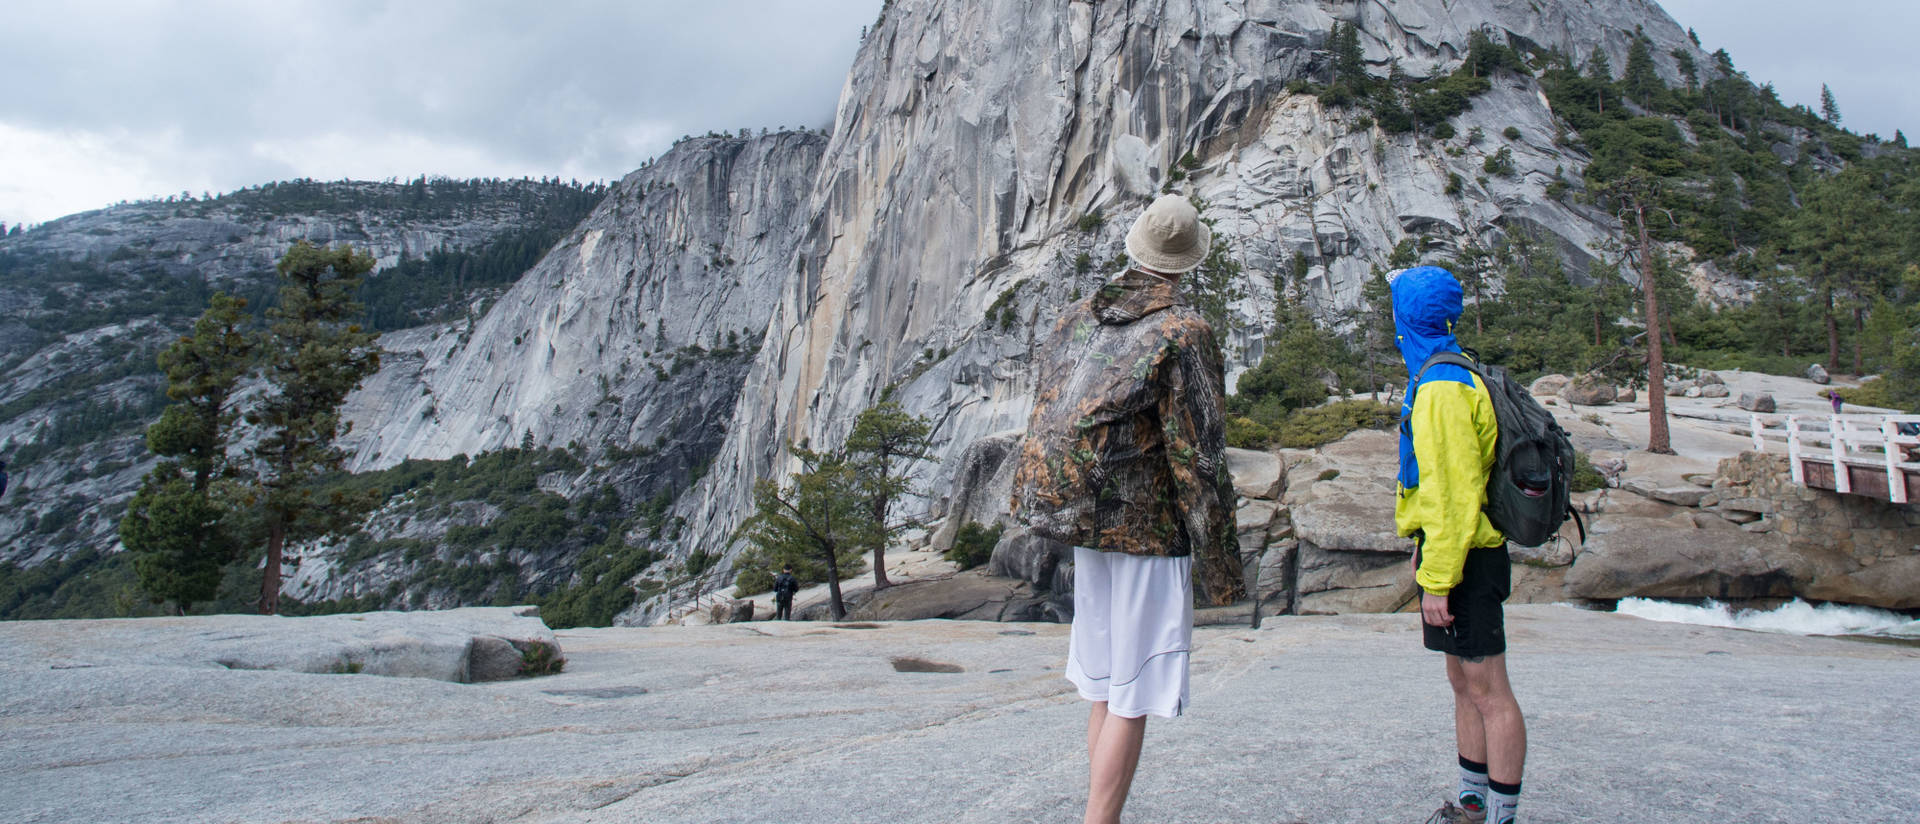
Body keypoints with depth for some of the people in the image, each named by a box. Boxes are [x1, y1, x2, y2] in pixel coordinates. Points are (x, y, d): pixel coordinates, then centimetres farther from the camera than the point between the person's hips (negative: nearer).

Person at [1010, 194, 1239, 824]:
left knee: (1102, 688, 16)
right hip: (1151, 533, -6)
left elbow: (1045, 421, 12)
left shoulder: (1077, 319, 6)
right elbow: (1197, 457, -15)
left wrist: (1049, 509, 24)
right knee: (1131, 700, 0)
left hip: (1087, 525, 7)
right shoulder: (1183, 332, -13)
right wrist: (1220, 564, -7)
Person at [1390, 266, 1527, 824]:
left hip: (1463, 558, -11)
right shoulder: (1447, 377, 13)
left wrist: (1437, 580, -21)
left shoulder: (1442, 389, -19)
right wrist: (1426, 548, 23)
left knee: (1488, 692, -1)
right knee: (1464, 684, 17)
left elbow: (1456, 497, -23)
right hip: (1461, 551, 11)